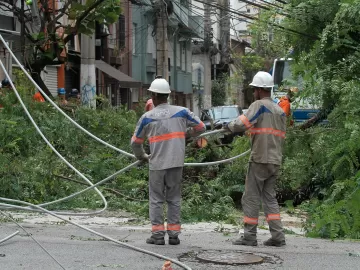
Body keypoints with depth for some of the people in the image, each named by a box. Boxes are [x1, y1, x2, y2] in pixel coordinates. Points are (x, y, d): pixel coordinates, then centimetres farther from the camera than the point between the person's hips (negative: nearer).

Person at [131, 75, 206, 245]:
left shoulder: (147, 117, -3)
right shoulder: (181, 112, 0)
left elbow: (135, 142, 7)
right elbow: (200, 127, 9)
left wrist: (141, 156, 25)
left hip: (157, 164, -2)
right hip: (177, 163, 2)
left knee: (156, 199, 7)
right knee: (174, 199, 10)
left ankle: (158, 234, 4)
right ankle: (174, 234, 10)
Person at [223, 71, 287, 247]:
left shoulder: (259, 105, -9)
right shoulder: (280, 110, 15)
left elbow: (242, 123, -19)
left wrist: (228, 127, 1)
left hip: (260, 159, -7)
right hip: (276, 160, 7)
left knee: (251, 198, 1)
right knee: (270, 198, 12)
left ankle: (249, 236, 3)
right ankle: (277, 236, 6)